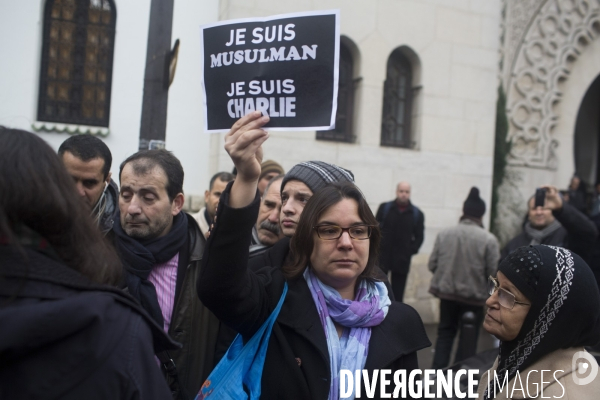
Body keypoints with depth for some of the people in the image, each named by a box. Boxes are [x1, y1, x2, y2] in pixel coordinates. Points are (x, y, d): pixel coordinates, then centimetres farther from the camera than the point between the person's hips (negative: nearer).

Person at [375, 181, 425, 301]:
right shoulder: (384, 208, 2)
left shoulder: (417, 214, 2)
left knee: (397, 294, 7)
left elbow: (419, 236, 6)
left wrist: (411, 250, -5)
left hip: (402, 260, 0)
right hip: (382, 256, 0)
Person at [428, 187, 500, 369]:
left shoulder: (444, 234, -6)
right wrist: (478, 272, 8)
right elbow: (493, 271, -14)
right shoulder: (488, 239, -15)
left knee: (445, 333, 19)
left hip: (447, 292, 3)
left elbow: (432, 264, -3)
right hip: (474, 296, -3)